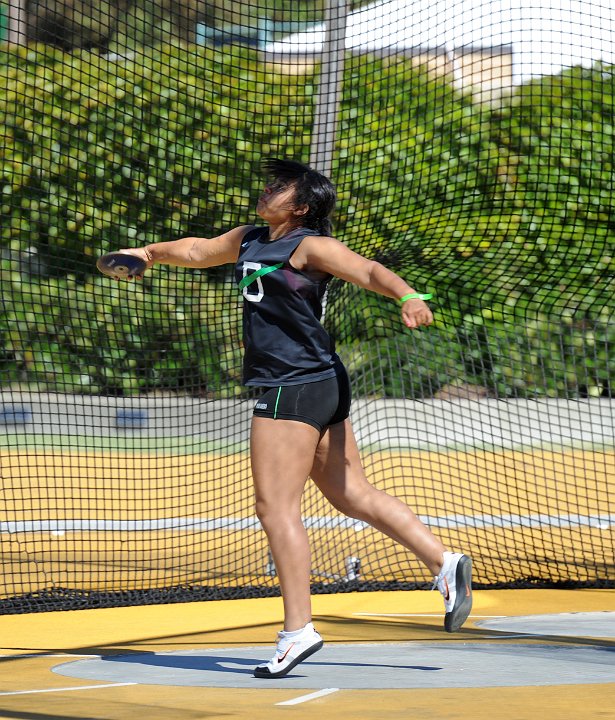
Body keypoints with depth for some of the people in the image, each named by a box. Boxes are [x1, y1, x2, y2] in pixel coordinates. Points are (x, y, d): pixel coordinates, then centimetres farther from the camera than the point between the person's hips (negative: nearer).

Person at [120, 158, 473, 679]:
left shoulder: (311, 246, -9)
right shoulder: (250, 239, 17)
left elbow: (370, 271, -24)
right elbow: (199, 251, 36)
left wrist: (407, 295, -42)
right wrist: (151, 253, 44)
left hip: (296, 388, -9)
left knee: (276, 507, -8)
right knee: (353, 494, 11)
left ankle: (298, 630, -7)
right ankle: (444, 563, 12)